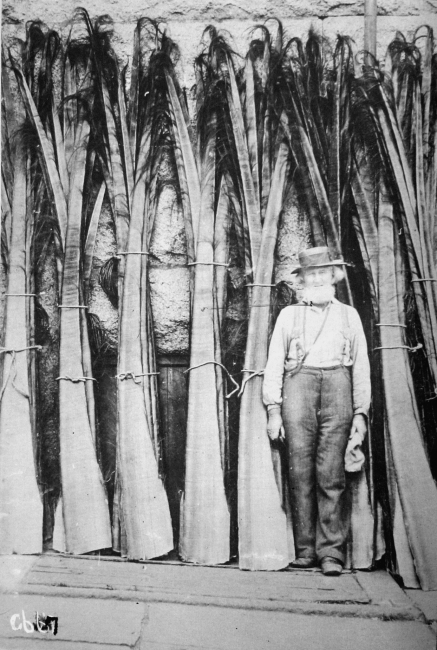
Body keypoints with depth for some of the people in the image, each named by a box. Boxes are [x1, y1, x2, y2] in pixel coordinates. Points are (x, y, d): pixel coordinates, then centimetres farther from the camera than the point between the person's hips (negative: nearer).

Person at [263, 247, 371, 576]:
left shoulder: (349, 314, 20)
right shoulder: (289, 315, 18)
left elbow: (361, 366, 15)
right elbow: (274, 363, 12)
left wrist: (361, 413, 6)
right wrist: (273, 409, 2)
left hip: (336, 387, 0)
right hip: (298, 386, 0)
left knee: (332, 475, -4)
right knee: (300, 473, -3)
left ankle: (331, 552, 2)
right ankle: (305, 550, 6)